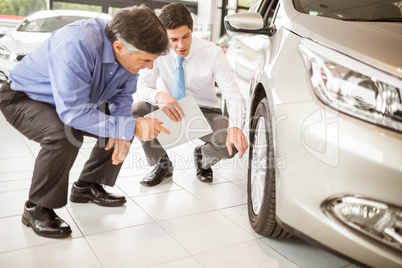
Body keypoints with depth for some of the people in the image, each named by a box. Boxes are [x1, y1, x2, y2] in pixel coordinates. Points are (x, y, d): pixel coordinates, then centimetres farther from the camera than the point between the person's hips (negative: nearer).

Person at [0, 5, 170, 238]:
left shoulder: (130, 50, -16)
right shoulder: (77, 46, -39)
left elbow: (123, 96, -4)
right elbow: (72, 112, -40)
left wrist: (121, 133, -22)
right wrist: (129, 128, -41)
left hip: (75, 102, 7)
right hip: (23, 97, -7)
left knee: (128, 125, -3)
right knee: (64, 135, -36)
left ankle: (87, 187, 11)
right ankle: (37, 209, -13)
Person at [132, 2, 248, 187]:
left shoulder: (213, 53, -18)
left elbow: (234, 97, -22)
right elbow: (142, 88, -17)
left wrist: (235, 128, -44)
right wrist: (158, 96, -43)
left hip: (204, 112, -1)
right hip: (169, 111, 2)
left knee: (231, 144, -31)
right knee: (135, 110, -28)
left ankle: (203, 159, 9)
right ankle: (162, 164, -2)